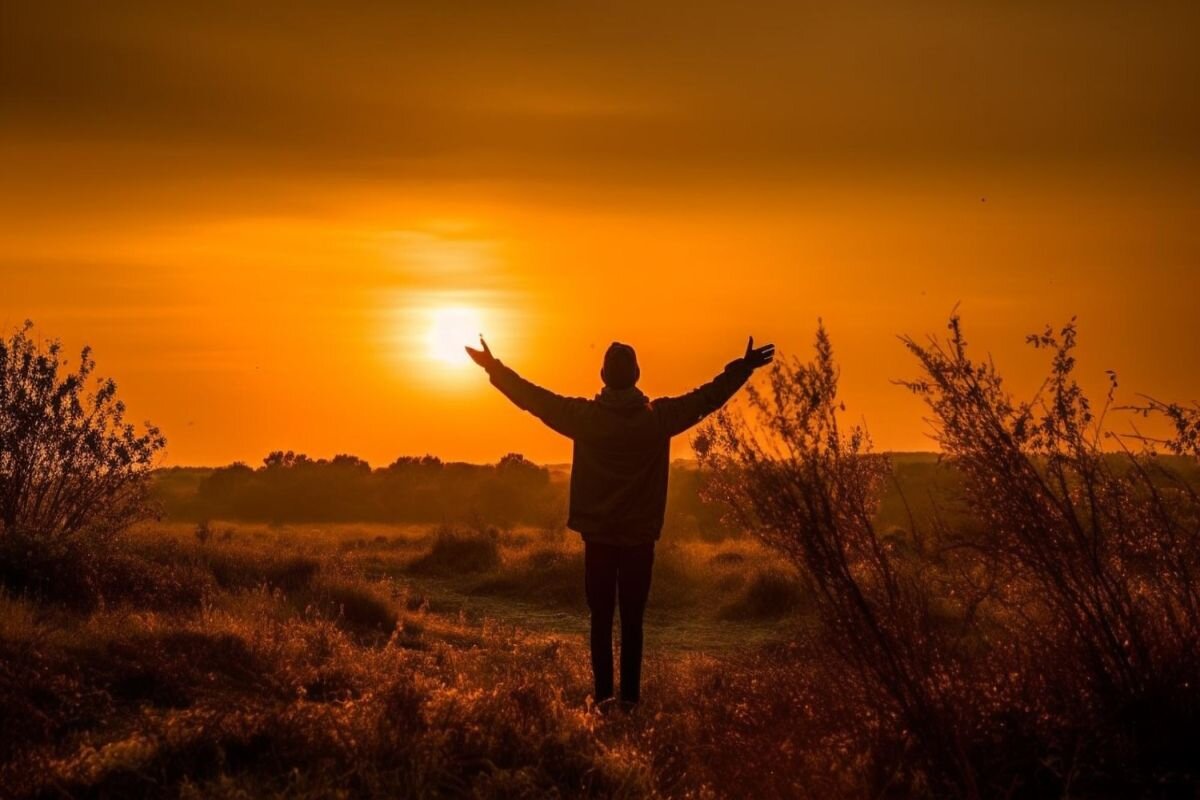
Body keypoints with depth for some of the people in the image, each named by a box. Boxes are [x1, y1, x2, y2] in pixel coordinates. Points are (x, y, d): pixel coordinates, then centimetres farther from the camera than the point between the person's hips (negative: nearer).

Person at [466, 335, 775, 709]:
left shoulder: (585, 417, -8)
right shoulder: (659, 417, -7)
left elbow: (534, 398, -2)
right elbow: (709, 397, 1)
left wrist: (494, 368, 9)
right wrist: (744, 368, 12)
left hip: (598, 535, 0)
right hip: (641, 537, 0)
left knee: (601, 618, 6)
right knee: (633, 619, 5)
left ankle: (604, 694, 1)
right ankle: (630, 695, 2)